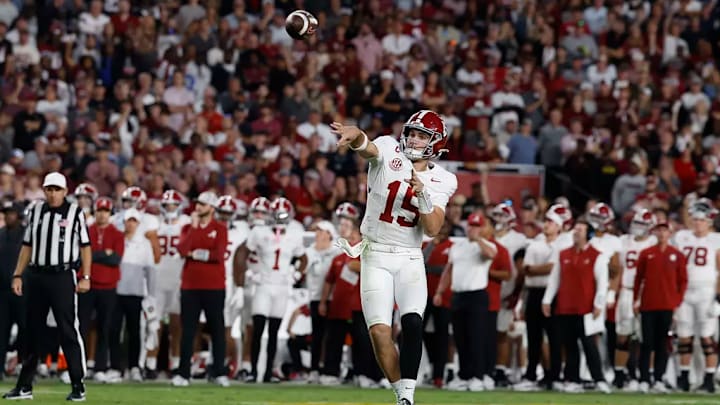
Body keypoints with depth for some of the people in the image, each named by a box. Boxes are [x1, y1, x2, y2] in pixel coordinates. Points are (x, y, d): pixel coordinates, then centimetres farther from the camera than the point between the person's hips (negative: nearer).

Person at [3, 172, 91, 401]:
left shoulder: (74, 213, 0)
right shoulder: (36, 211, 12)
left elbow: (85, 247, -1)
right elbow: (27, 246, 16)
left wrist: (85, 277, -9)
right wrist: (18, 275, 10)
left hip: (63, 277, -4)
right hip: (36, 277, 5)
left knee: (69, 331, -7)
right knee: (33, 332, 9)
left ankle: (78, 386, -4)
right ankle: (24, 386, 14)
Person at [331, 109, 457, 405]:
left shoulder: (440, 181, 0)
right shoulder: (389, 152, -5)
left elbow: (432, 230, -8)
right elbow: (366, 146, -30)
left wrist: (422, 195, -23)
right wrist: (354, 135, -54)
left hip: (409, 258, 1)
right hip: (375, 256, -1)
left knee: (412, 323, -19)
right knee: (379, 330, -10)